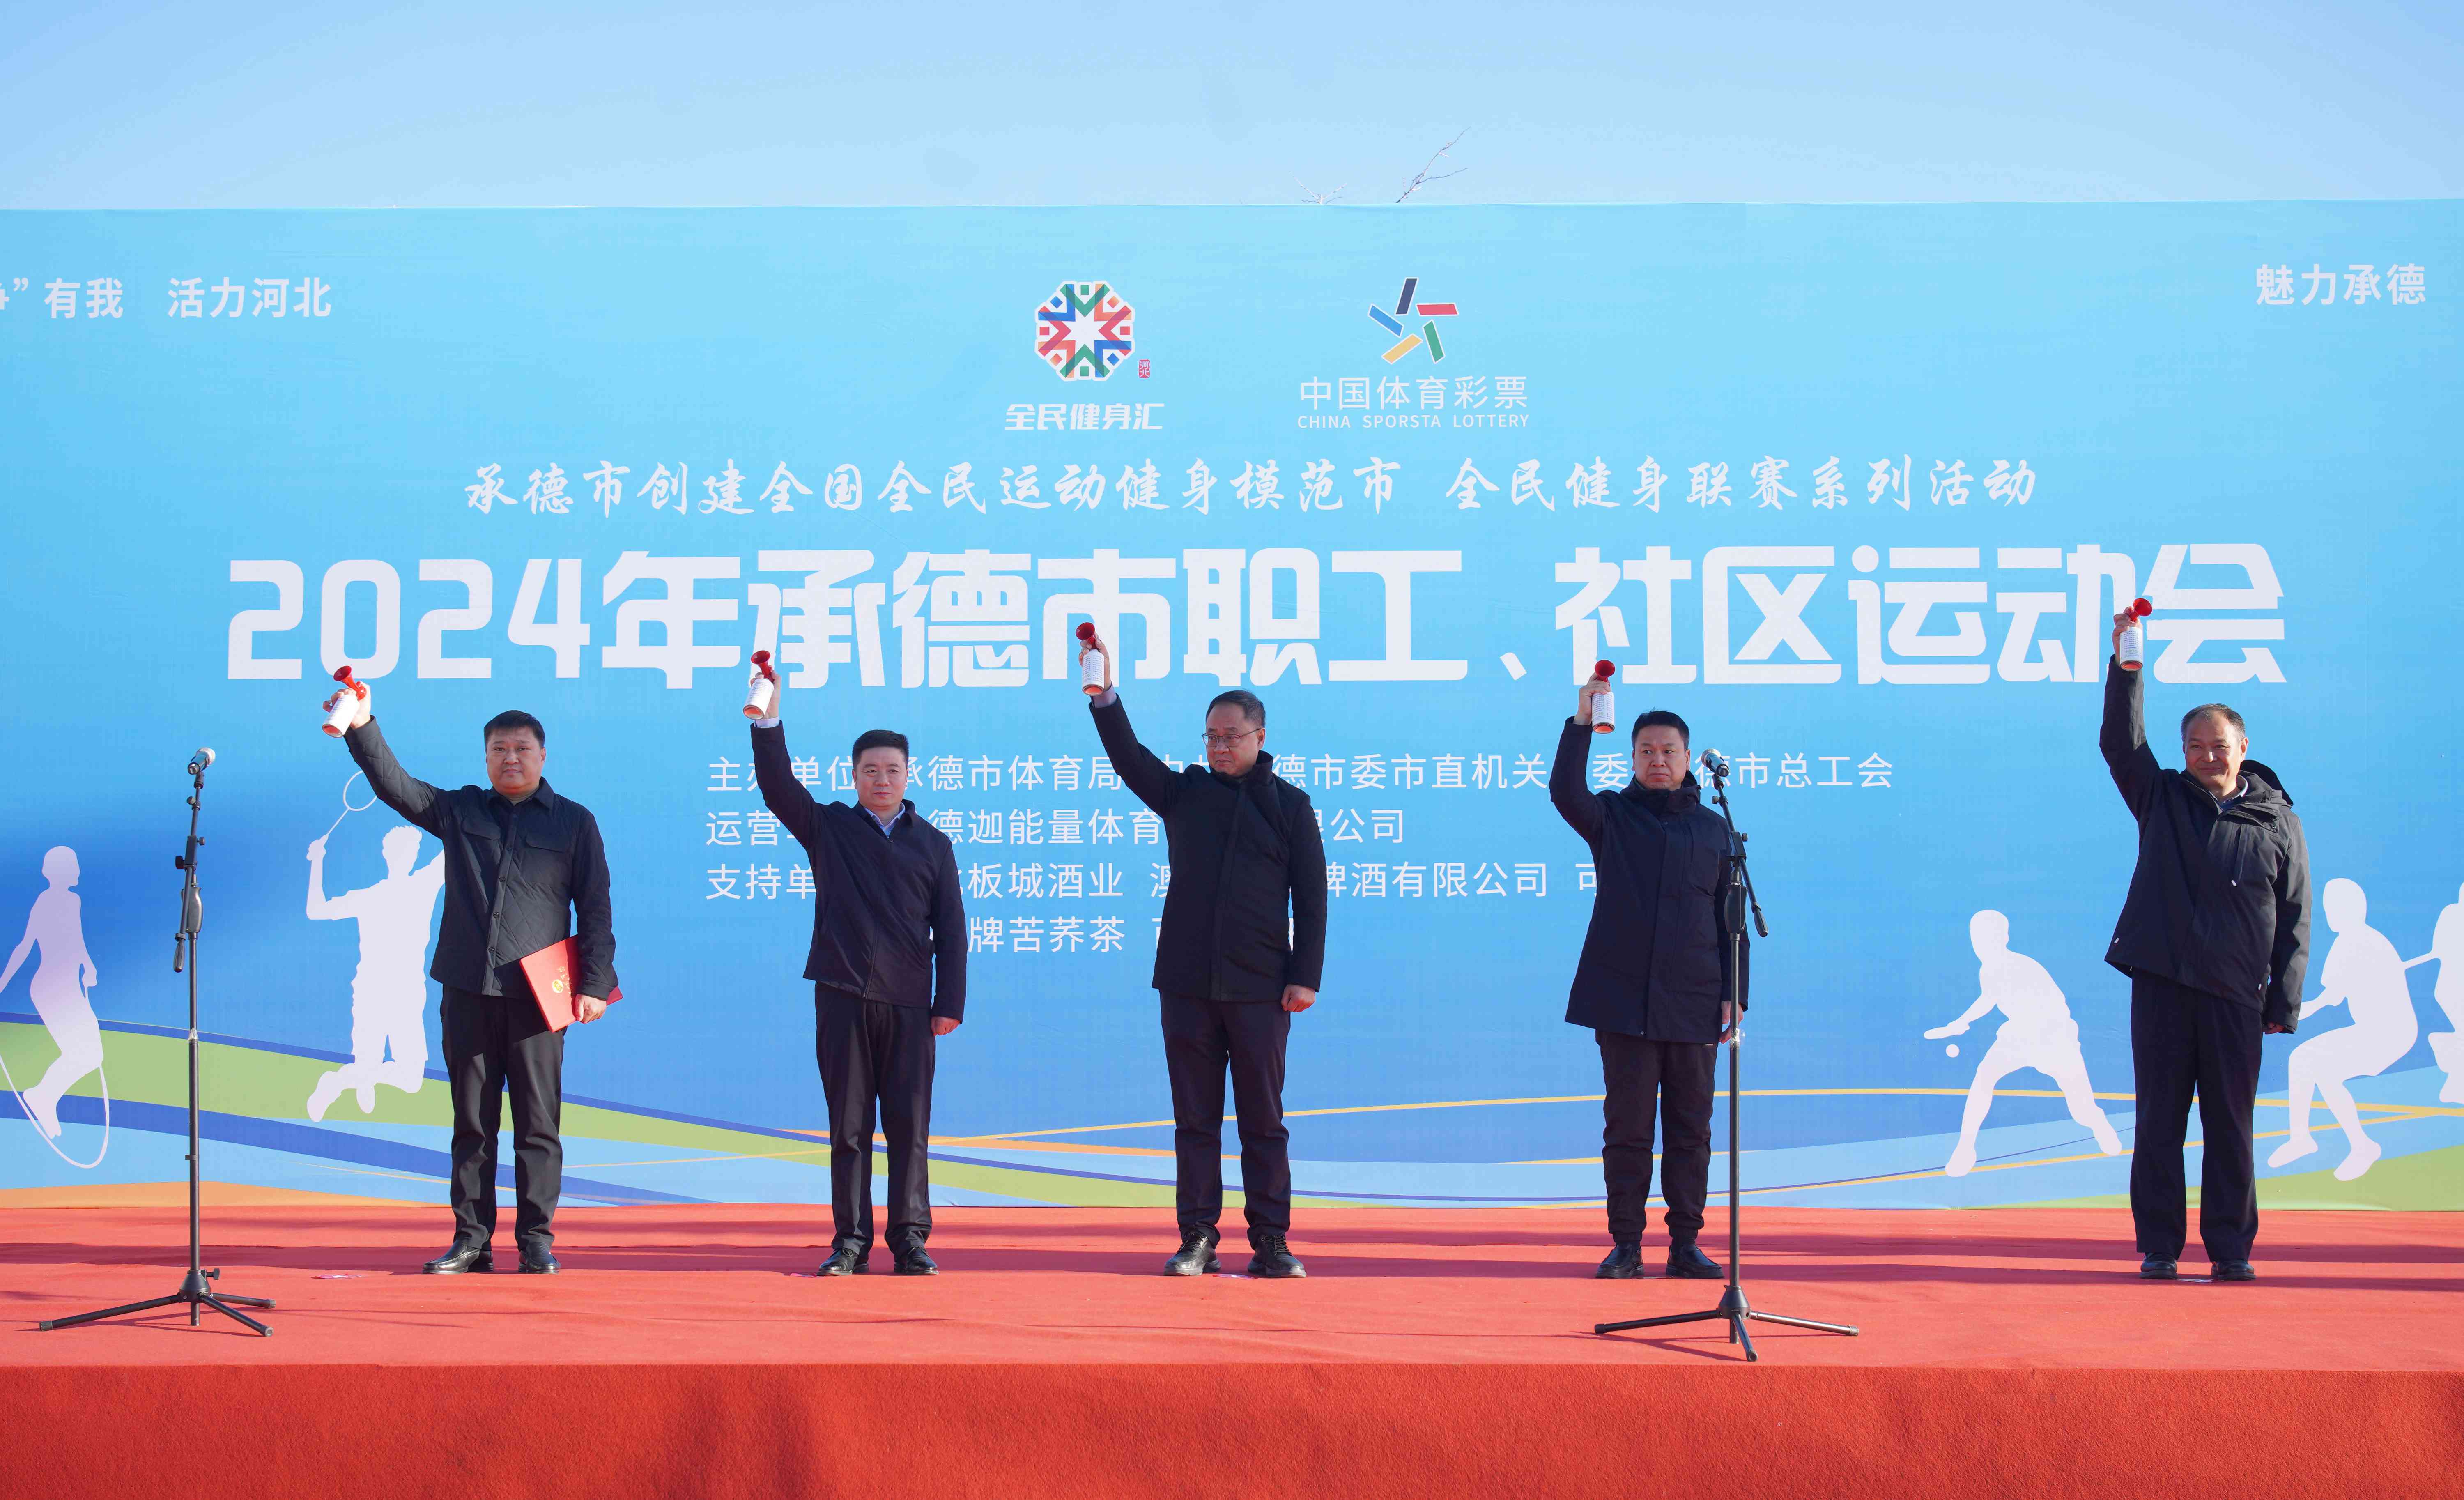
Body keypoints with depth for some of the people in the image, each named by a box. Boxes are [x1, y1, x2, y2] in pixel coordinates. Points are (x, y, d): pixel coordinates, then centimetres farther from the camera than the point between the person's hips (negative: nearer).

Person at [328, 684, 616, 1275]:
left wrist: (595, 984, -3)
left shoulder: (574, 822, 8)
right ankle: (471, 1240, 9)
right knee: (472, 1122, 5)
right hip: (467, 991, 2)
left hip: (537, 995, -2)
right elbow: (394, 784, 5)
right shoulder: (458, 811, 14)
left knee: (538, 1122, -2)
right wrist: (363, 728, -9)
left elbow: (596, 910, 6)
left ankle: (537, 1240, 3)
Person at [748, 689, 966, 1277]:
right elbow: (778, 787, -3)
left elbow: (950, 927, 9)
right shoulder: (828, 828, 11)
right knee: (849, 1124, 1)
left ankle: (910, 1239, 4)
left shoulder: (933, 844, 12)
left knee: (909, 1124, -1)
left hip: (909, 1005, 0)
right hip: (842, 997, 0)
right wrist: (768, 724, -16)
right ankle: (850, 1240, 5)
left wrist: (950, 1003, 2)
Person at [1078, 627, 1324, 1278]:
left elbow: (1310, 896, 3)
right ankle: (1197, 1240, 8)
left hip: (1259, 985, -2)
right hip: (1187, 980, 2)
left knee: (1263, 1119, 2)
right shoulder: (1183, 793, 11)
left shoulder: (1289, 805, 6)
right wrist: (1104, 695, -21)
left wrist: (1306, 976, -5)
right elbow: (1128, 756, -5)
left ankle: (1271, 1242, 5)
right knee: (1195, 1116, 4)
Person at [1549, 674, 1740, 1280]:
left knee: (1690, 1127, 3)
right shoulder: (1612, 816, 8)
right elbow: (1565, 792, -14)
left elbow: (1731, 919, 12)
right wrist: (1581, 724, -24)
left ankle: (1686, 1243, 9)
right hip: (1623, 999, -1)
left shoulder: (1714, 828, 12)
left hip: (1694, 1003, 1)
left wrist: (1733, 996, 4)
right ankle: (1626, 1245, 6)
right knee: (1627, 1126, 0)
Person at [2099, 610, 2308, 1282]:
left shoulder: (2277, 823, 8)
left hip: (2235, 996, 0)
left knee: (2231, 1124, 2)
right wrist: (2126, 667, -15)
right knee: (2159, 1119, 1)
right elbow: (2121, 741, -3)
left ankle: (2231, 1248, 8)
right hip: (2161, 983, 0)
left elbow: (2295, 919, 7)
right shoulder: (2162, 799, 10)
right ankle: (2159, 1246, 6)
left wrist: (2284, 1001, 0)